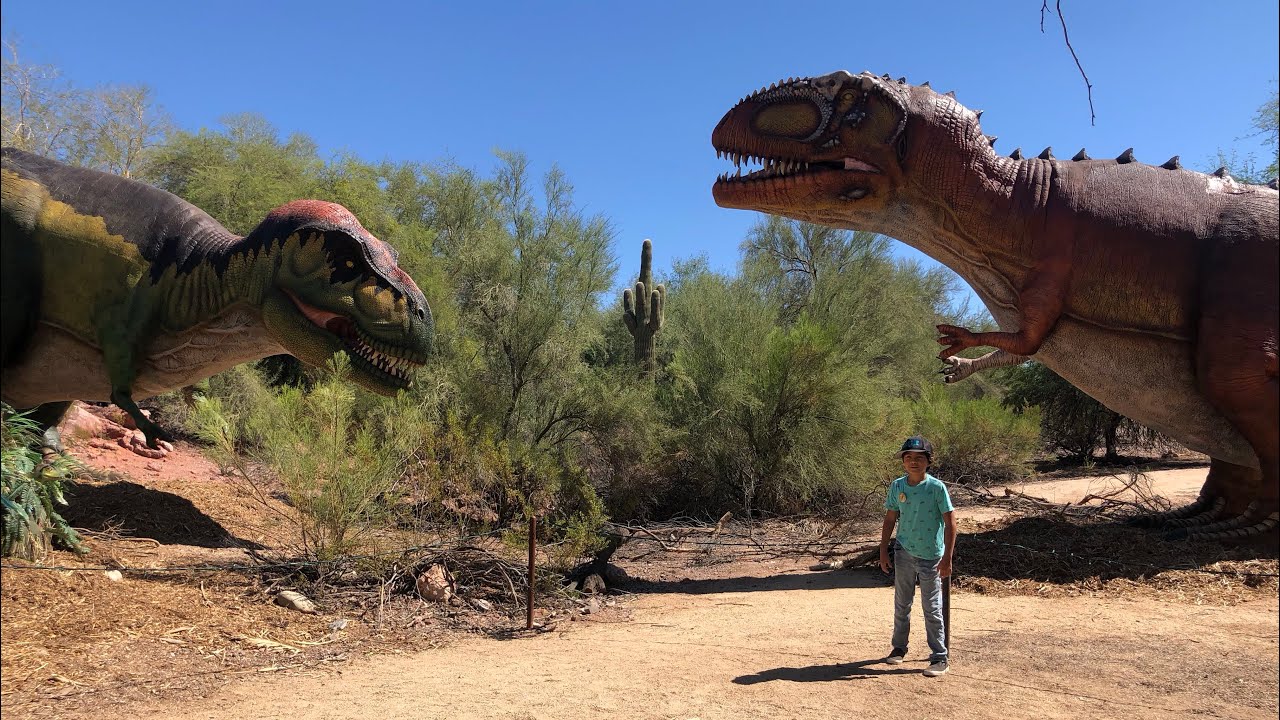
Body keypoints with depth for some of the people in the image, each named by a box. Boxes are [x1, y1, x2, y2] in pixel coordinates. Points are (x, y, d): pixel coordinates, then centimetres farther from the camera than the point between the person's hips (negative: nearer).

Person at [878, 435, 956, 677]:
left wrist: (947, 558, -13)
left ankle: (939, 657, 15)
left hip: (930, 557, -4)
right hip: (903, 553, 4)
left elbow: (950, 522, -11)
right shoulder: (897, 486, -1)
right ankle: (899, 648, 29)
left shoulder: (936, 487, -14)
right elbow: (890, 518, 8)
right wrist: (883, 550, 6)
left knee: (932, 609, 4)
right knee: (901, 604, 14)